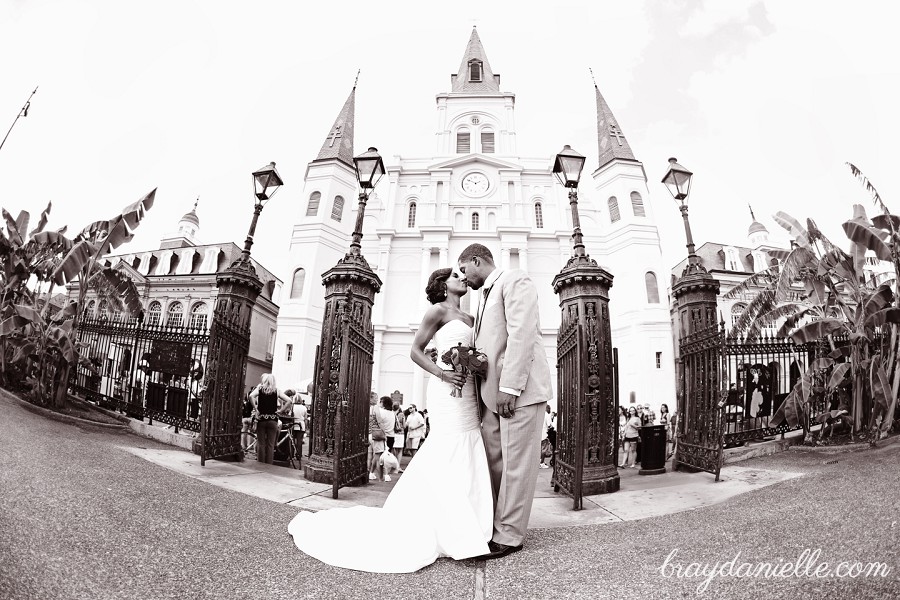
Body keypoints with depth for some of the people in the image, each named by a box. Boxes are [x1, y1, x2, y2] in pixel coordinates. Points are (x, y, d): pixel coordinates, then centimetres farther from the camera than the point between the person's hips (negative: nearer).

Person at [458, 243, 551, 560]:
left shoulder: (515, 280, -4)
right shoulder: (485, 297, 24)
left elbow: (521, 333, -16)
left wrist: (509, 387, -21)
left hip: (520, 389, -8)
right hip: (495, 391, 9)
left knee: (515, 463, -1)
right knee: (492, 459, 10)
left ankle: (509, 536, 10)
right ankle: (493, 525, 22)